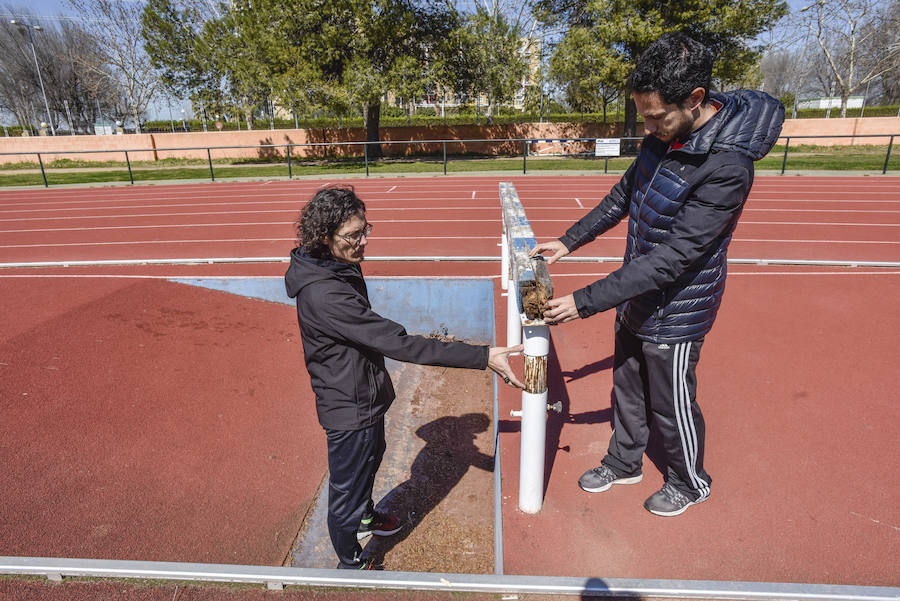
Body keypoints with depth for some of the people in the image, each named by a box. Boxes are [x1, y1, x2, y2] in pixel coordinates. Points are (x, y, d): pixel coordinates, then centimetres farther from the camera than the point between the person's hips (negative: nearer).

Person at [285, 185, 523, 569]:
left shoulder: (340, 267, -4)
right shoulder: (323, 294, -35)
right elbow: (398, 343, -38)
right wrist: (482, 357, -37)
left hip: (365, 396, 10)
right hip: (348, 408, -9)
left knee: (371, 459, 31)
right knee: (348, 486, 14)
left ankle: (365, 516, 60)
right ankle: (351, 562, 42)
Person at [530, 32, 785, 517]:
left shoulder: (727, 167, -29)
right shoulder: (663, 136, -4)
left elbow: (671, 259, -31)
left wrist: (585, 302, -31)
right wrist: (570, 241, 5)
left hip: (674, 313, -7)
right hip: (635, 300, 7)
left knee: (673, 408, 14)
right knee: (627, 389, 22)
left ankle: (690, 484, 43)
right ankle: (624, 463, 47)